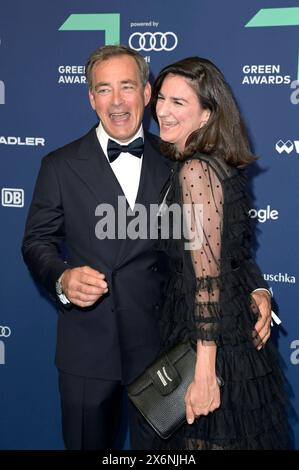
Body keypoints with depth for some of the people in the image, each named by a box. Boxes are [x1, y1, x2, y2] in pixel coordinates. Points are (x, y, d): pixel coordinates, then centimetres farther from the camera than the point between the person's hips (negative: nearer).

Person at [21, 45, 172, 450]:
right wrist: (62, 279, -20)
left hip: (159, 341, 1)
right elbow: (37, 241, 0)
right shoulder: (61, 166, -2)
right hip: (86, 347, -1)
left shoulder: (173, 162, 2)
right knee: (87, 444, 17)